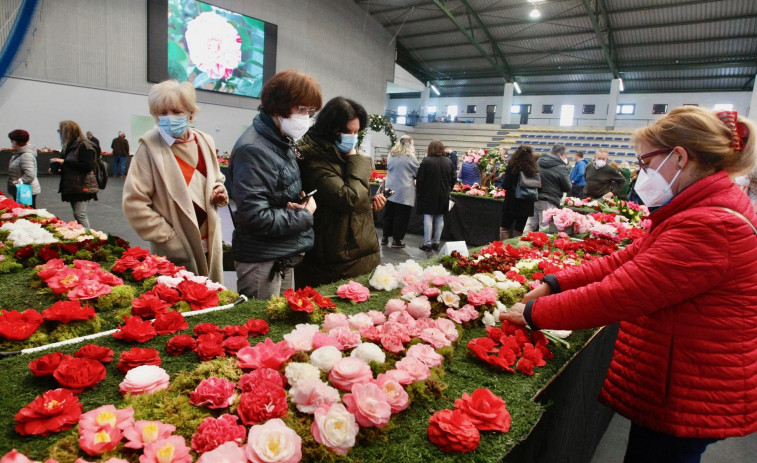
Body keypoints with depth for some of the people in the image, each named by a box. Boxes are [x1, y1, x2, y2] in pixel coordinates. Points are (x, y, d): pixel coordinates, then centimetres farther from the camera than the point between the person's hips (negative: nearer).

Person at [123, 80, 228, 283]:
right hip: (177, 252, -4)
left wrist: (219, 192, -3)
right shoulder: (150, 147, -9)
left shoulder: (205, 141, 4)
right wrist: (170, 240, -13)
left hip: (210, 246, 4)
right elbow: (134, 203, -11)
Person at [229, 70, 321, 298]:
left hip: (285, 257, 9)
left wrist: (299, 204, -4)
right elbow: (256, 217, -25)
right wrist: (304, 215, -13)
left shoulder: (284, 142, 9)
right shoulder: (253, 150, -19)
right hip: (261, 262, -9)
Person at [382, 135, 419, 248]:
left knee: (388, 214, 13)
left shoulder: (391, 154, 4)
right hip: (404, 192, -5)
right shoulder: (410, 156, -11)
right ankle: (397, 240, 7)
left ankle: (385, 237, 20)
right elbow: (417, 172, -2)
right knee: (401, 216, 3)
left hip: (390, 189, 5)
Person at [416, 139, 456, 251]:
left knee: (428, 218, 1)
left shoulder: (426, 161, -11)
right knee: (440, 218, 10)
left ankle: (427, 243, 1)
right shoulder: (449, 161, 3)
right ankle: (436, 243, 14)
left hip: (428, 195, -4)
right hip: (443, 196, 4)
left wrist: (419, 192, 1)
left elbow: (420, 179, -10)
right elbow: (453, 179, 9)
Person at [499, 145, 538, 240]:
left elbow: (505, 185, -13)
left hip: (511, 203, -3)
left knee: (504, 228, 8)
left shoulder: (512, 167, -9)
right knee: (519, 231, 11)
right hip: (526, 205, 3)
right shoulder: (534, 170, 0)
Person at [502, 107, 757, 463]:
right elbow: (625, 261, 5)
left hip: (689, 401, -9)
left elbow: (617, 295, -29)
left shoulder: (710, 228, -27)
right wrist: (554, 284, -3)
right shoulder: (713, 211, 9)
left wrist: (534, 313, -18)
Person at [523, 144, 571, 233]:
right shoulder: (561, 168, -9)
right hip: (549, 203, -6)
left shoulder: (538, 162, 9)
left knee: (529, 226, 12)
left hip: (534, 198, 6)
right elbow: (567, 188, -1)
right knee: (544, 230, -1)